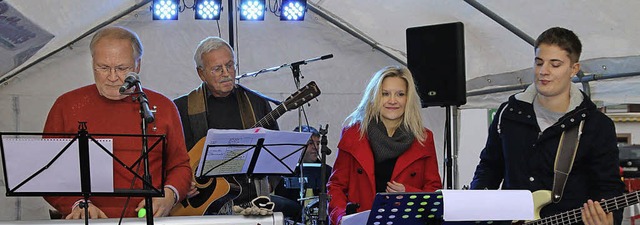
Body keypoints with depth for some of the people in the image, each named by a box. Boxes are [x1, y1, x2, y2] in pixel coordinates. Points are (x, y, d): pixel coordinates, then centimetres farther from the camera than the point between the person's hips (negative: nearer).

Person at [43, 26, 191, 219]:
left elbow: (180, 165, 15)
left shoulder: (163, 107, 11)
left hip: (147, 218, 2)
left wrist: (169, 194, -6)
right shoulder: (66, 106, 7)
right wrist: (77, 203, -12)